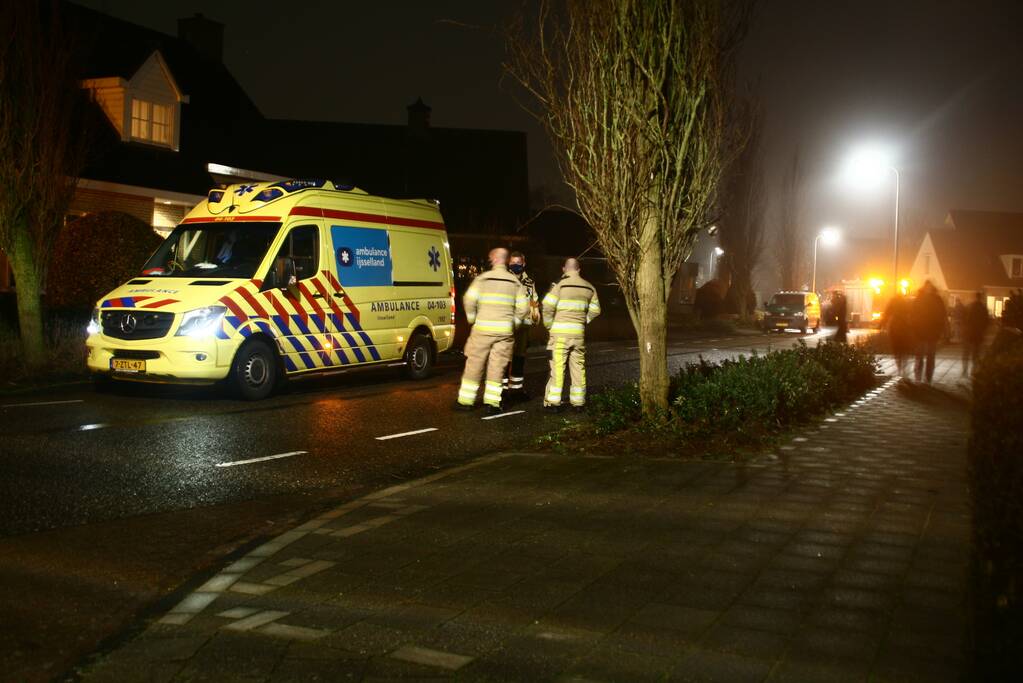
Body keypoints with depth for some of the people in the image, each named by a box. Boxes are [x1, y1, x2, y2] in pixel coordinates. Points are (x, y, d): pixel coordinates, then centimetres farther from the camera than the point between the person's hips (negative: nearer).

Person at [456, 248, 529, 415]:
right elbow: (523, 307, 1)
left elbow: (469, 300, -9)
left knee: (474, 364, 7)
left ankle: (465, 401, 12)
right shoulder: (515, 282, 5)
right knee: (497, 367, 7)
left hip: (483, 328, -2)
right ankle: (492, 403, 2)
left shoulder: (483, 278, -2)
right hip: (505, 330, 2)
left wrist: (472, 319, 5)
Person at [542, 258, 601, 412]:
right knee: (578, 368, 10)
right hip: (579, 333, 4)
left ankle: (553, 402, 0)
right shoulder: (589, 287, 9)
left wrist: (549, 324, 2)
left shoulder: (560, 284, -6)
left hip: (560, 332, -4)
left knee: (557, 367, -1)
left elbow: (548, 306, -11)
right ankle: (578, 402, 14)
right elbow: (595, 311, 12)